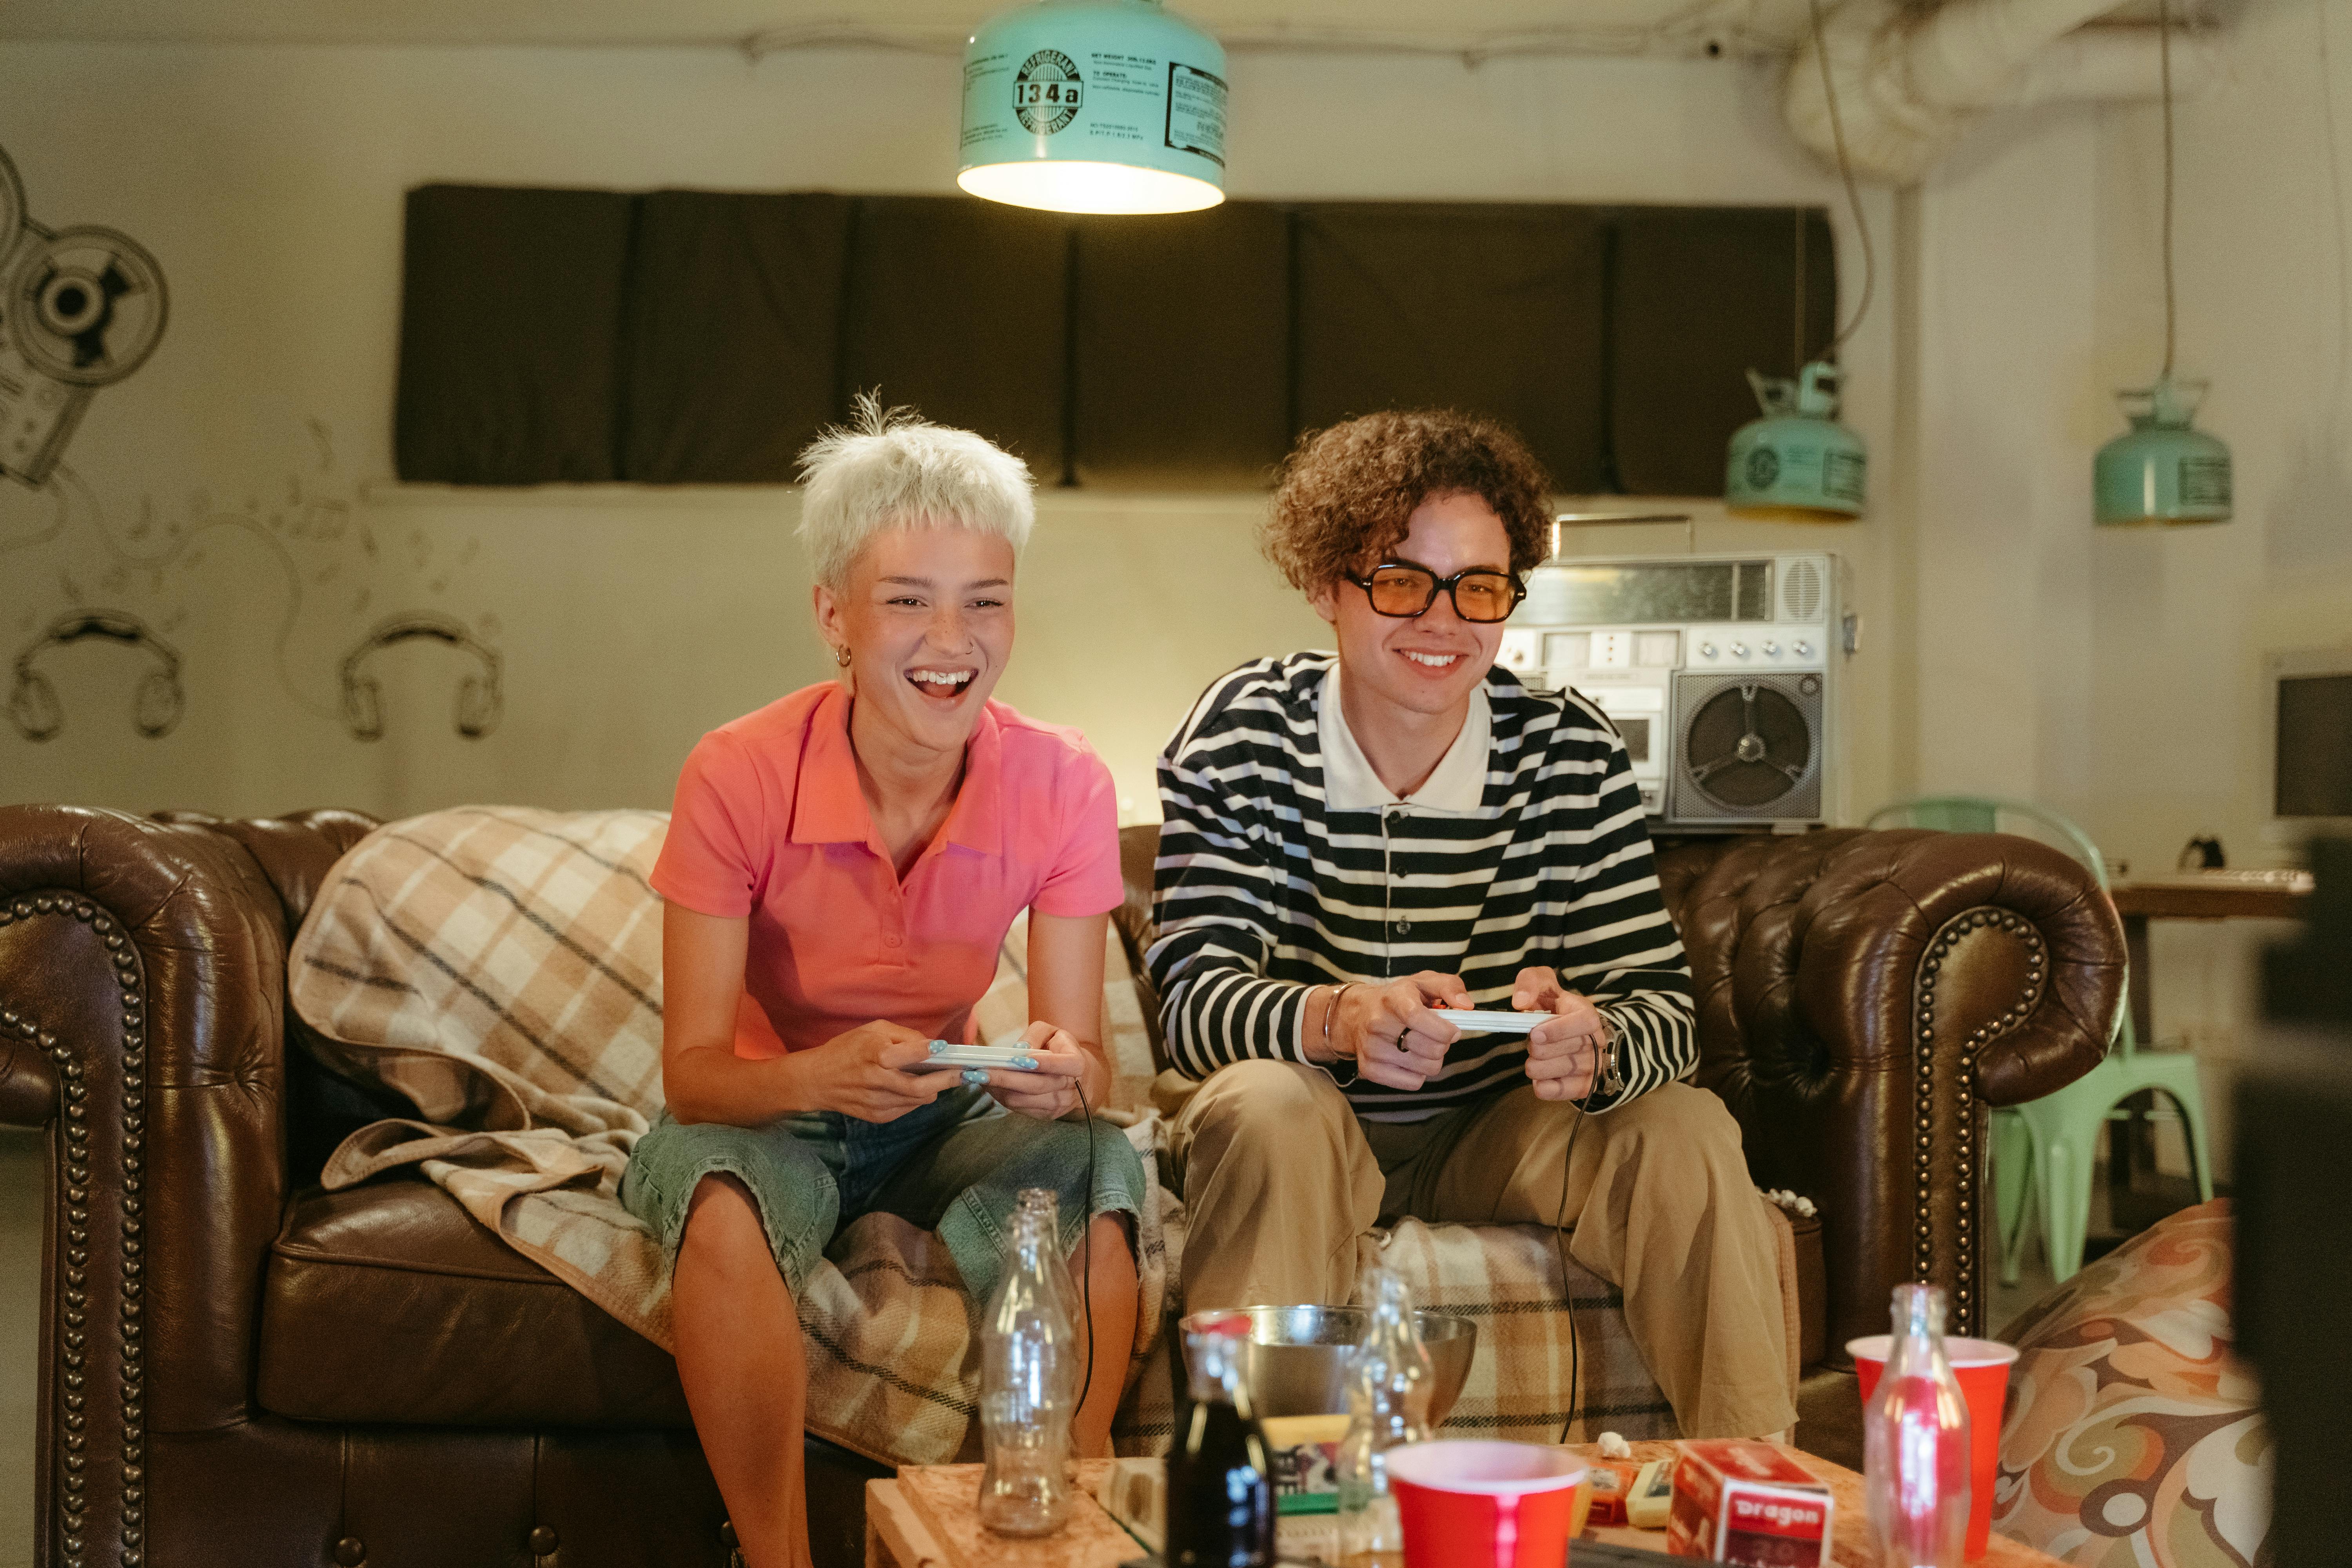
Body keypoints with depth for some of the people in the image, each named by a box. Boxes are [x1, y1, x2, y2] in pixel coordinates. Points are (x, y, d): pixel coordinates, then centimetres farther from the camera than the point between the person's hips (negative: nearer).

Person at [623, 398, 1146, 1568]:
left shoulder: (1063, 787, -14)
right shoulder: (739, 777, -20)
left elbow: (1084, 1055, -12)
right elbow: (691, 1072, -20)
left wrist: (1064, 1075, -38)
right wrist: (820, 1076, -43)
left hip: (949, 1116, 2)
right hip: (771, 1110, -2)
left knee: (1094, 1169, -30)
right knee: (719, 1191, -36)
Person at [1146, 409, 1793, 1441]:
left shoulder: (1569, 750, -9)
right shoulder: (1239, 735, -14)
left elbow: (1660, 1000, -13)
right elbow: (1193, 996, -22)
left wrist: (1592, 1048, -39)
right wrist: (1337, 1020, -45)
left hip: (1503, 1127, 2)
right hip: (1309, 1127, -2)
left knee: (1687, 1133, -22)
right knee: (1264, 1111, -34)